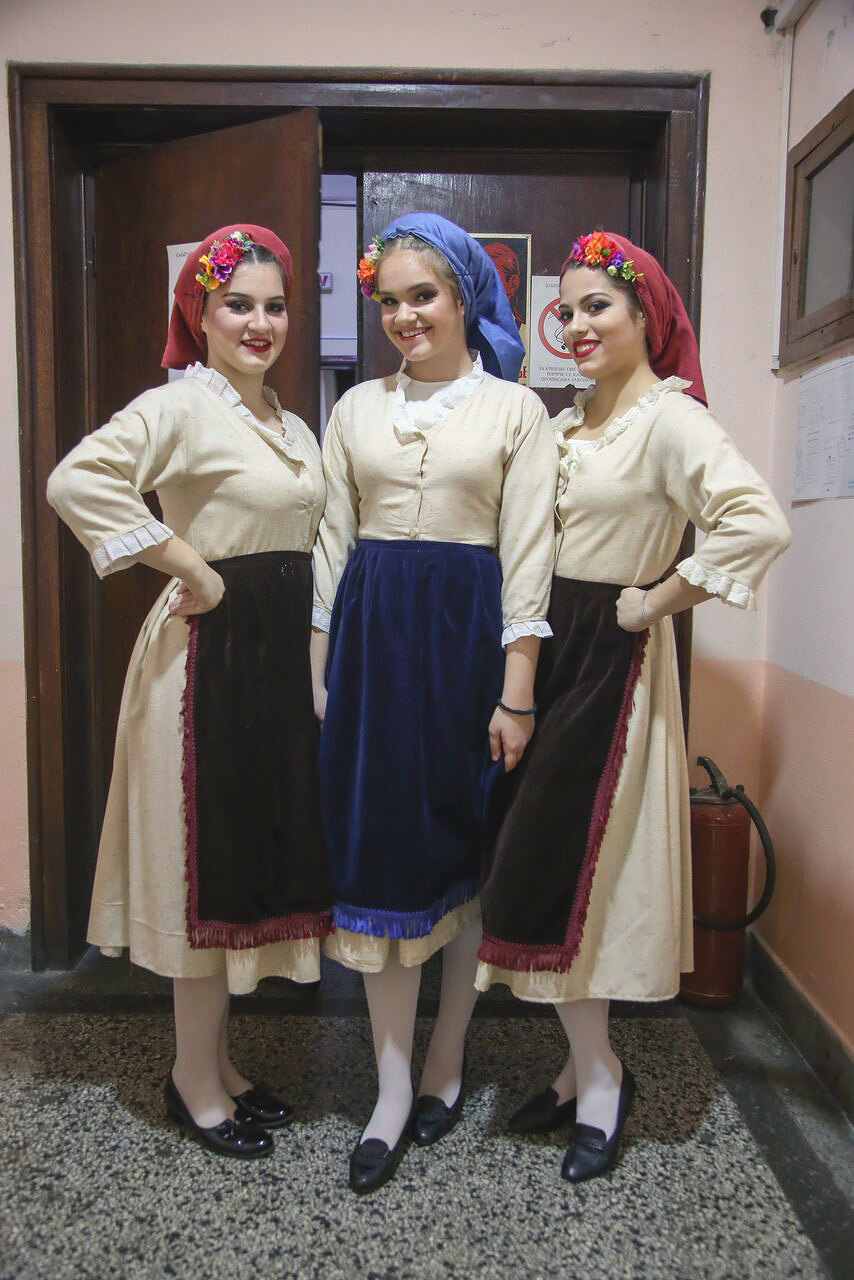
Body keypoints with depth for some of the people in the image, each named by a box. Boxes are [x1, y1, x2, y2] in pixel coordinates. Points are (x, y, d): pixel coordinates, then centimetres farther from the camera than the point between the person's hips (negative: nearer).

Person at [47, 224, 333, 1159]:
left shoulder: (289, 425, 15)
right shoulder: (180, 406, -10)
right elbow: (76, 481, -26)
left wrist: (304, 636, 12)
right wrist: (190, 569, -21)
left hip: (281, 652, 8)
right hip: (209, 654, -8)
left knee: (255, 859, 14)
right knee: (206, 863, 2)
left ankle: (214, 1059, 32)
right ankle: (196, 1081, 22)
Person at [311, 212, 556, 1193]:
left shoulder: (514, 409, 3)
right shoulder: (357, 408, 12)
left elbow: (527, 557, -4)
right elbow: (332, 544, 11)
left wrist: (517, 695, -10)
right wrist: (320, 672, 5)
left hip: (468, 634, -2)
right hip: (371, 635, 3)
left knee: (467, 852, 7)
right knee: (378, 851, 2)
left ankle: (446, 1063, 28)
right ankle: (394, 1089, 16)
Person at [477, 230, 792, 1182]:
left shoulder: (671, 418, -10)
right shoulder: (563, 425, 14)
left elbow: (760, 524, -25)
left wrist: (655, 601, -17)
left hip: (612, 659, -7)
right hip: (547, 650, 8)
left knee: (558, 869, -4)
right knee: (548, 869, 10)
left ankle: (597, 1075, 18)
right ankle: (589, 1068, 26)